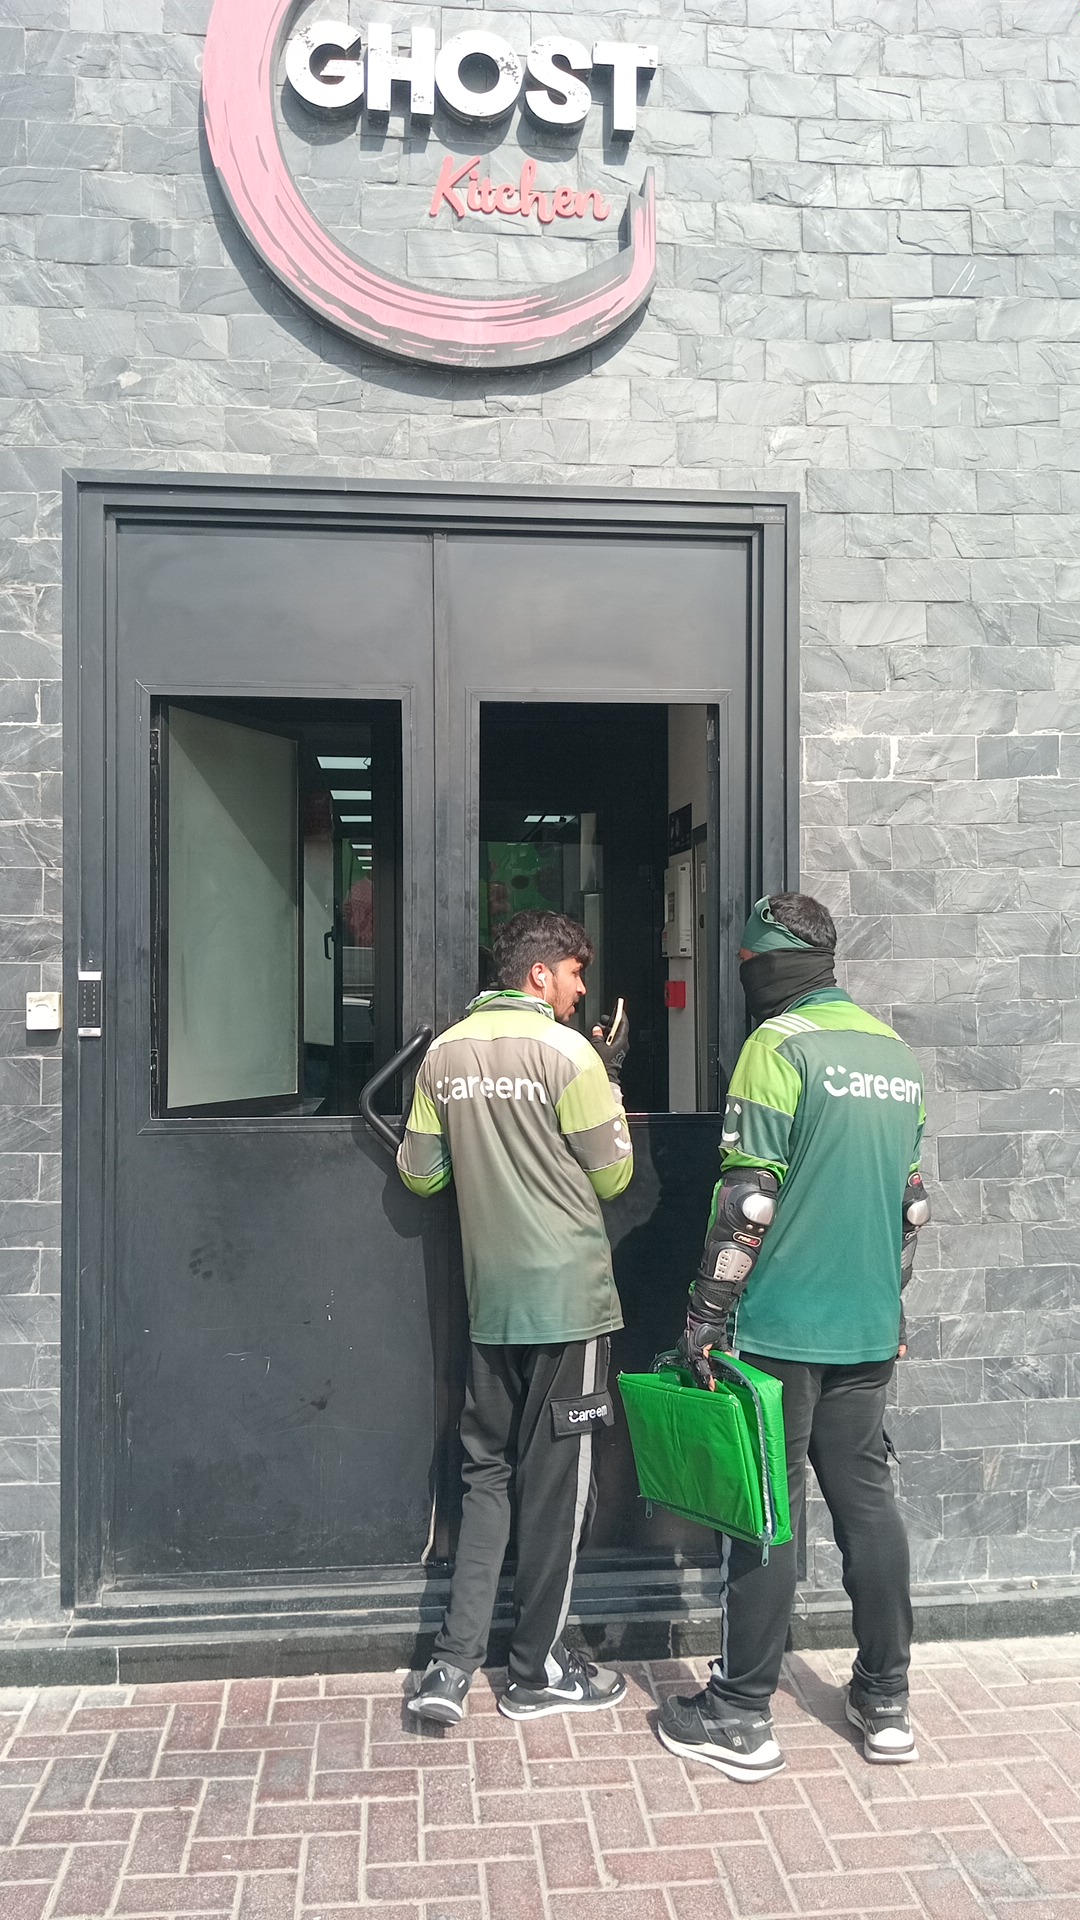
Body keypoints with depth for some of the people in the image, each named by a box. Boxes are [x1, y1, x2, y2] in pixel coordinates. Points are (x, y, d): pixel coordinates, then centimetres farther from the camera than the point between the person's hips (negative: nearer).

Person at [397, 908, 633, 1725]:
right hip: (568, 1295, -5)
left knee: (487, 1472, 15)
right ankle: (538, 1672, 19)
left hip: (489, 1298, 5)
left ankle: (454, 1662, 11)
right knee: (557, 1482, 7)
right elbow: (612, 1176, -6)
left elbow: (419, 1174, 9)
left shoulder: (445, 1054, 4)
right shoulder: (569, 1052, -12)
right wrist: (611, 1082, 4)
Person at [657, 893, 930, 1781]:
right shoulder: (897, 1051, 10)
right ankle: (886, 1703, 25)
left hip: (781, 1324, -7)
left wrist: (706, 1314, -13)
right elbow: (912, 1197, 15)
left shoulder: (780, 1044, -13)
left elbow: (749, 1196, -18)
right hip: (871, 1327, 7)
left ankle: (741, 1717, 13)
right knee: (867, 1499, 15)